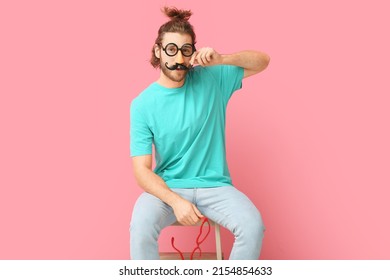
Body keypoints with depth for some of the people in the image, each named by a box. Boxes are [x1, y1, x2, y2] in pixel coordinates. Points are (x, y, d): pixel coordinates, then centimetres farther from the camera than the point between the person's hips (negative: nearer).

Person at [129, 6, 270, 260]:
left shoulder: (211, 79, 0)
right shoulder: (142, 104, -6)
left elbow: (262, 61, 3)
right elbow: (142, 170, -10)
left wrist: (221, 59, -15)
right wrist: (175, 201, -26)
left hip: (214, 185, 2)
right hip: (167, 188, -1)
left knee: (253, 226, -25)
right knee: (141, 226, -31)